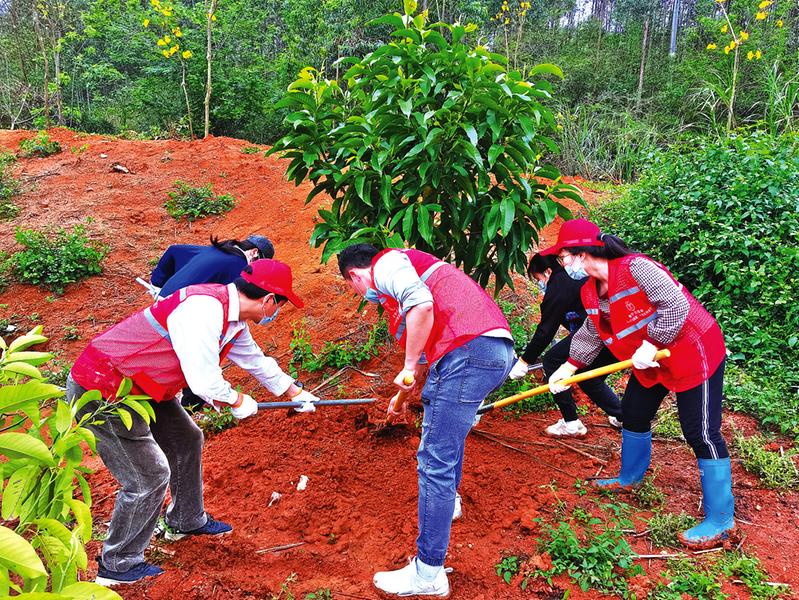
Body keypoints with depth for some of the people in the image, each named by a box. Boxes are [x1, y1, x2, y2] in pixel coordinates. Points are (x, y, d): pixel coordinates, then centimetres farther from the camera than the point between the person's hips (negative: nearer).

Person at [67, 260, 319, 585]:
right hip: (101, 390, -10)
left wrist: (295, 392, 31)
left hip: (138, 386, 10)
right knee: (149, 475, -2)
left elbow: (255, 359, 20)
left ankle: (186, 521, 42)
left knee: (186, 440, 20)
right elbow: (205, 382, -29)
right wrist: (238, 401, -9)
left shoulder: (232, 318, 3)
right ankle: (117, 565, 20)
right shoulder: (204, 308, -28)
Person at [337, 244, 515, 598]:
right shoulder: (406, 268, 32)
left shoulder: (385, 263, 4)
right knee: (448, 429, 33)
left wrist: (409, 368, -8)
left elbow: (422, 305, -18)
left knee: (435, 461, -5)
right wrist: (405, 395, 52)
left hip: (468, 352, -10)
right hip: (497, 350, 10)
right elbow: (424, 343, 41)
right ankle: (447, 500, 53)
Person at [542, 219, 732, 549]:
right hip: (649, 361, 9)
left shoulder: (635, 267, -27)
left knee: (701, 433, -6)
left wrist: (651, 345, -29)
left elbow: (676, 305, -29)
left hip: (694, 351, -9)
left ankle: (720, 520, 4)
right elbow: (591, 334, 12)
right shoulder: (591, 291, 1)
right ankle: (629, 478, 43)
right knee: (633, 416, 19)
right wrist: (567, 369, 12)